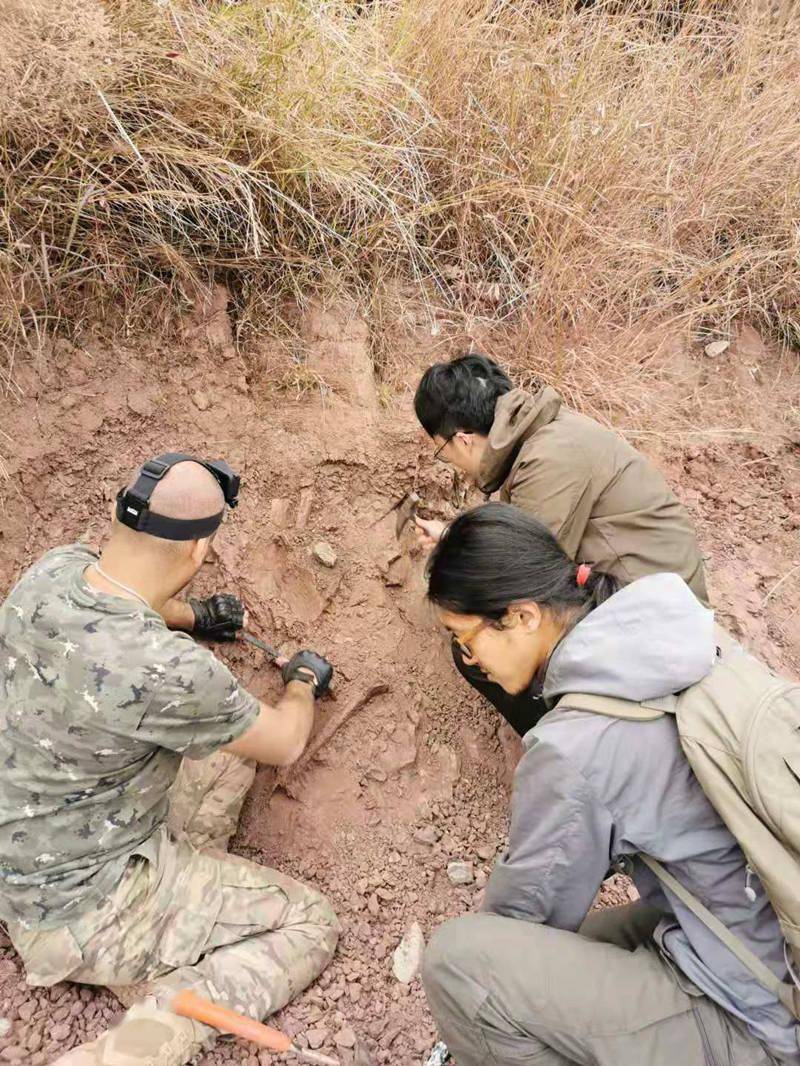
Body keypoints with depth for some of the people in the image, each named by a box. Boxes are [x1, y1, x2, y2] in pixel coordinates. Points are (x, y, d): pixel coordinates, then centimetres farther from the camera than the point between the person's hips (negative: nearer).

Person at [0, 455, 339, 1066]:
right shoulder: (167, 671, -35)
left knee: (228, 733, 15)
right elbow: (286, 742, -14)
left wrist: (195, 615, 28)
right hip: (83, 914, -8)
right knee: (311, 925, 2)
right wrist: (304, 681, 7)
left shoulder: (51, 571, -13)